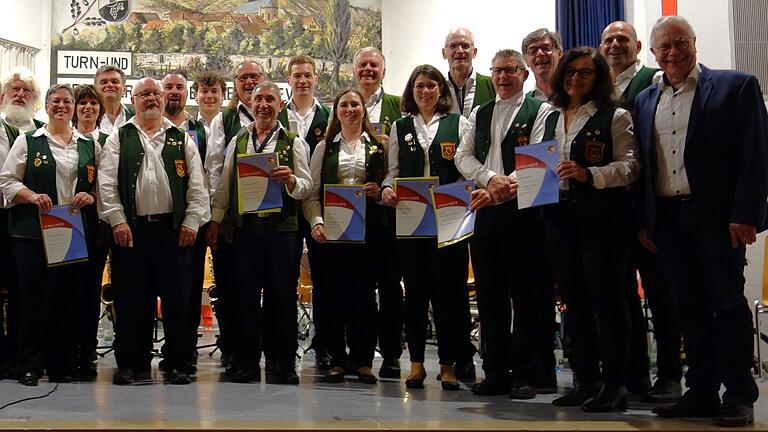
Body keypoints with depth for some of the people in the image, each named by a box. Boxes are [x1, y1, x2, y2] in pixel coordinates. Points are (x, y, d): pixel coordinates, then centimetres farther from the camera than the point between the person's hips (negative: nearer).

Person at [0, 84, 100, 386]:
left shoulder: (89, 146, 15)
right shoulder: (28, 141, 8)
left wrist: (90, 197, -6)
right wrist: (33, 196, -13)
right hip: (34, 232, -2)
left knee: (68, 298, 3)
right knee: (34, 297, -2)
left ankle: (61, 365, 12)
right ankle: (29, 366, 7)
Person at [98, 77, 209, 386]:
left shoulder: (182, 139, 13)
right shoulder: (119, 138, 12)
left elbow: (197, 185, 7)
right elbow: (107, 183, 4)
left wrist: (191, 221, -2)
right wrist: (117, 220, -6)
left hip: (173, 228, 0)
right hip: (130, 229, 0)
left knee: (175, 297, 0)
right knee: (132, 299, 2)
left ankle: (177, 364, 10)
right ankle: (133, 363, 13)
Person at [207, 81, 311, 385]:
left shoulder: (294, 143, 7)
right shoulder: (237, 142, 15)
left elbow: (306, 188, 1)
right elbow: (224, 185, 16)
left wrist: (290, 180, -19)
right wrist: (215, 220, 9)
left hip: (281, 226, -2)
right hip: (245, 225, 2)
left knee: (282, 295, 0)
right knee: (245, 294, 3)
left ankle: (285, 362, 10)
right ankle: (246, 362, 12)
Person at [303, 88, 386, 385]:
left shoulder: (379, 147, 13)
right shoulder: (324, 148, 15)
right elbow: (311, 192, 8)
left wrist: (380, 192, -10)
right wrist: (316, 222, -8)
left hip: (368, 228, 0)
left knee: (365, 292, -2)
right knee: (334, 293, -1)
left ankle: (364, 360, 5)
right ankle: (337, 359, 8)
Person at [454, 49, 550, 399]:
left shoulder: (539, 111, 2)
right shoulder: (479, 114, 18)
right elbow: (463, 156, 7)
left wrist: (507, 187, -19)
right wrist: (490, 179, -10)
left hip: (523, 210, -5)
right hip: (486, 212, 5)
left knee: (525, 296, -1)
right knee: (489, 296, 8)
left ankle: (524, 374, 8)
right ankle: (495, 373, 17)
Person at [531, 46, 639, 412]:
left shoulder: (614, 117, -1)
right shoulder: (550, 119, 17)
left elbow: (629, 166, -10)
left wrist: (588, 174, -24)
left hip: (601, 218, -6)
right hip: (559, 218, 6)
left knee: (606, 300, -3)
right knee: (575, 301, 10)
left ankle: (614, 385, 6)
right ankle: (585, 381, 19)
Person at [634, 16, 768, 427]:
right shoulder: (645, 101, 14)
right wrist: (643, 220, 8)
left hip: (717, 214, -5)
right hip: (667, 218, 5)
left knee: (729, 304, 0)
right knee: (690, 307, 9)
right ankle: (701, 392, 17)